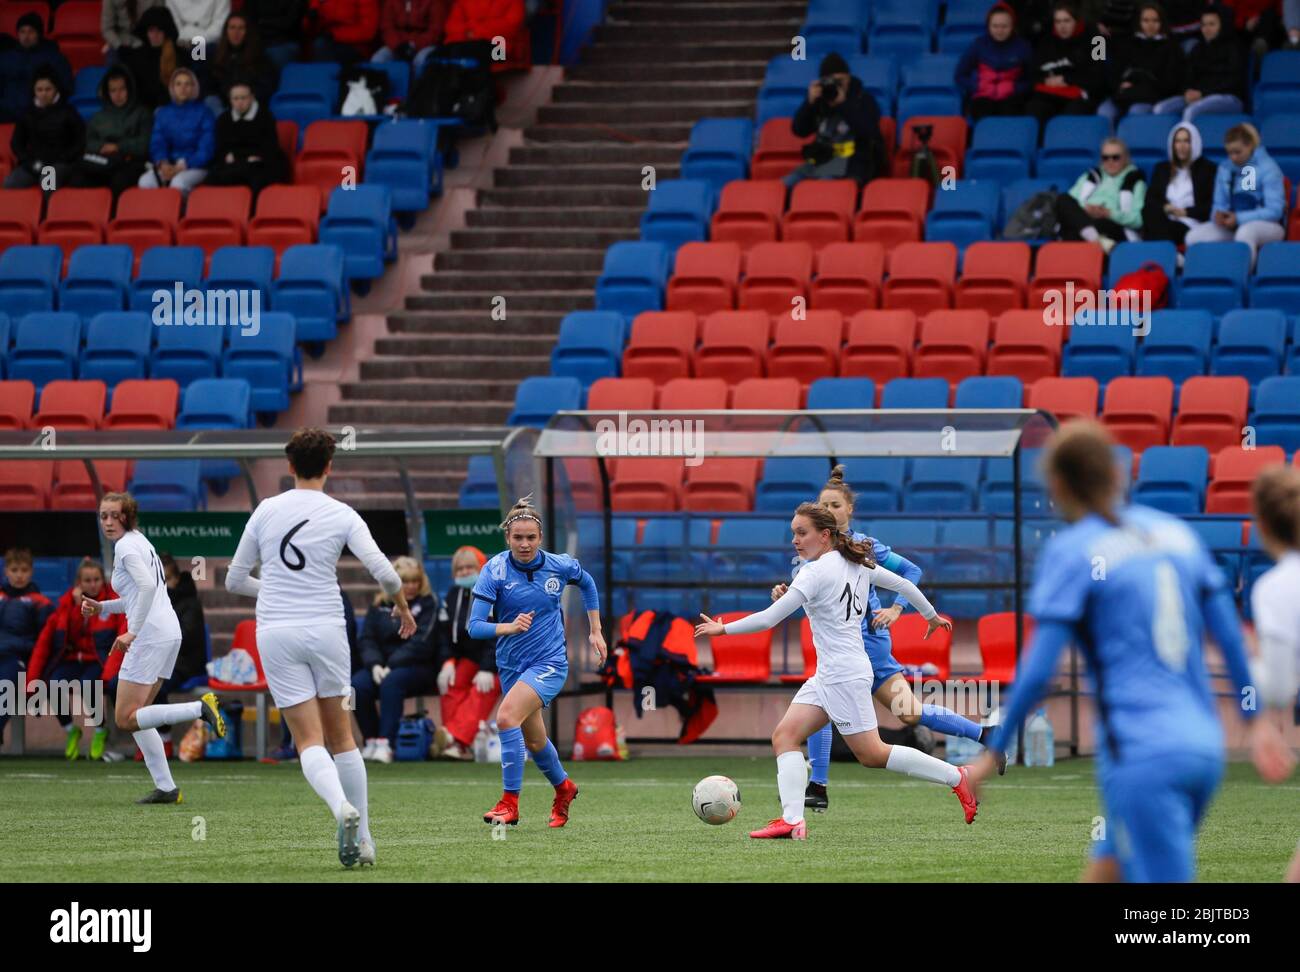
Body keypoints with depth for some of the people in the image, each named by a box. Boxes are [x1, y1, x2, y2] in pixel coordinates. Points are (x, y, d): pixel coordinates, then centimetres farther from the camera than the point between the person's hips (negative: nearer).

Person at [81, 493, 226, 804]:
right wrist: (101, 607, 19)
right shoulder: (140, 541, 19)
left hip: (150, 635, -9)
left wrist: (132, 632, -24)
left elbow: (147, 586, -24)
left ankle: (200, 708, -20)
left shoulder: (126, 546, -9)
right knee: (137, 715, 15)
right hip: (169, 631, 9)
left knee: (126, 718, -8)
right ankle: (166, 787, 10)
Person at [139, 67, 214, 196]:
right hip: (167, 165, 3)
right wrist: (163, 163, -15)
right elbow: (157, 143, 8)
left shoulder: (203, 112, 4)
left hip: (194, 166, -3)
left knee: (178, 182, -38)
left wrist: (181, 167, -16)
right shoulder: (163, 113, 15)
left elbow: (206, 149, -3)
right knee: (145, 182, -30)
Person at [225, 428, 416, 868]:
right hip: (326, 629, 0)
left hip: (275, 632, 0)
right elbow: (384, 572, -7)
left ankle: (342, 808, -30)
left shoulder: (265, 511, 4)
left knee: (309, 740, -3)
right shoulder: (342, 516, -1)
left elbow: (234, 580, 10)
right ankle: (361, 839, 11)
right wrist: (403, 609, 14)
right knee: (342, 737, 12)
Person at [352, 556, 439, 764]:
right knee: (358, 685, -26)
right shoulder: (379, 606, 13)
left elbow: (420, 644, -10)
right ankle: (371, 741, -17)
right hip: (381, 667, 4)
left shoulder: (428, 604, 2)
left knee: (391, 682, -36)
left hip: (419, 668, -4)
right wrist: (375, 664, -13)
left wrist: (392, 666, -18)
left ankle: (386, 744, -39)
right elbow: (366, 640, 7)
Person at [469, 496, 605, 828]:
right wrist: (508, 627, -36)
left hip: (549, 662, -3)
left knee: (507, 716, -26)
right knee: (534, 740, 19)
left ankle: (510, 803, -21)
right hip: (511, 664, 3)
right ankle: (563, 788, 49)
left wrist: (595, 631, 16)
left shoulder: (559, 566, -8)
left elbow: (587, 583, 16)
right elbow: (475, 626, -17)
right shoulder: (495, 571, -13)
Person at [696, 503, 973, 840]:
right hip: (828, 675, 10)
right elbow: (903, 584, 18)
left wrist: (723, 629, -7)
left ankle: (954, 777, 6)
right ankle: (792, 819, -11)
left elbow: (770, 618, -18)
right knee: (785, 735, 0)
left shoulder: (816, 573, -16)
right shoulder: (857, 564, 9)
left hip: (844, 675, -10)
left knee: (872, 754, -2)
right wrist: (932, 616, 34)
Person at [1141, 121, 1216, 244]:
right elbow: (1150, 200, 15)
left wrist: (1186, 212, -9)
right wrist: (1165, 208, -6)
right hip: (1166, 221, 4)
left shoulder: (1209, 169, 12)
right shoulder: (1162, 168, 25)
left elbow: (1212, 205, 3)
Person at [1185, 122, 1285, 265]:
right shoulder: (1225, 168, 9)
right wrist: (1218, 215, -12)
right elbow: (1220, 204, 14)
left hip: (1266, 226, -6)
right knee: (1193, 237, -18)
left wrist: (1238, 218, -22)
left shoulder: (1268, 168, -9)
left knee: (1245, 232, -42)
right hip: (1233, 226, 6)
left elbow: (1274, 211, -14)